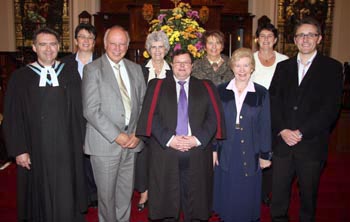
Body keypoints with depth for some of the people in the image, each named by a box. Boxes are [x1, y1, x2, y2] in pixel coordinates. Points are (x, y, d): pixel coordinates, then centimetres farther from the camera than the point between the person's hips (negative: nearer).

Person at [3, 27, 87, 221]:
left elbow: (79, 111, 4)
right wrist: (18, 150, -6)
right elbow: (13, 118, 0)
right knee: (40, 199, 12)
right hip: (35, 151, 0)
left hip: (66, 149, 1)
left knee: (67, 198, 8)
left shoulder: (70, 74, 4)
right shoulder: (20, 77, 0)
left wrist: (80, 142, 2)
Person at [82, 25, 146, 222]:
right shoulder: (93, 69, -5)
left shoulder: (135, 69, 10)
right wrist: (116, 136, -15)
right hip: (105, 143, -4)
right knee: (107, 195, 8)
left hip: (131, 142, 4)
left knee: (126, 193, 15)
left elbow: (143, 104, 9)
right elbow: (91, 110, -12)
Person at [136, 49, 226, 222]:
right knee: (168, 202, 9)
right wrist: (168, 139, -13)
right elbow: (150, 116, -2)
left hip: (197, 153, 1)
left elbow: (215, 117, 2)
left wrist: (198, 139, -11)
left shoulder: (206, 87, 11)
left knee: (194, 201, 9)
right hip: (165, 153, 0)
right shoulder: (157, 86, 9)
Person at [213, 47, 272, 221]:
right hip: (226, 153, 1)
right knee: (227, 198, 13)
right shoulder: (221, 91, 0)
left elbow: (265, 126, 0)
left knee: (247, 199, 12)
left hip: (250, 154, -1)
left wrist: (265, 155, 1)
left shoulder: (261, 93, -2)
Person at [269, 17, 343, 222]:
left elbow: (331, 107, -8)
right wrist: (282, 130, -10)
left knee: (308, 195, 13)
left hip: (312, 145, -2)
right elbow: (273, 101, 4)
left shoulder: (332, 67, 1)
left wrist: (301, 133, -14)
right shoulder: (283, 67, 11)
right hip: (283, 143, 2)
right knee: (278, 193, 8)